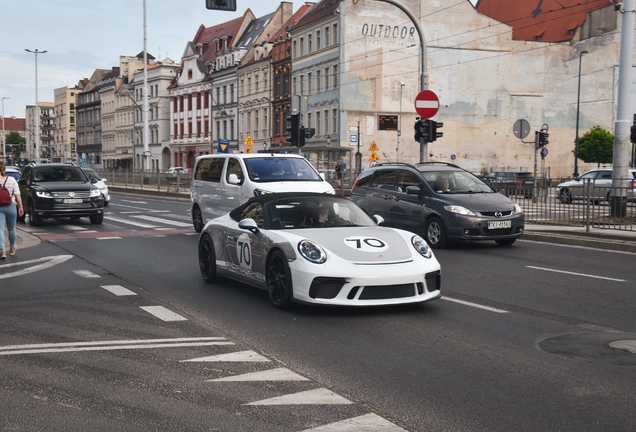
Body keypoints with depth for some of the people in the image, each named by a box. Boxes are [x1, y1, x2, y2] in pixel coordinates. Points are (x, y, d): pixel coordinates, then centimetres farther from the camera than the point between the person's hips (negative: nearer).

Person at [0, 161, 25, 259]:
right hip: (10, 207, 2)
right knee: (11, 229, 17)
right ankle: (12, 248, 34)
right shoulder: (12, 180, -3)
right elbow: (17, 195, -5)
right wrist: (20, 206, 0)